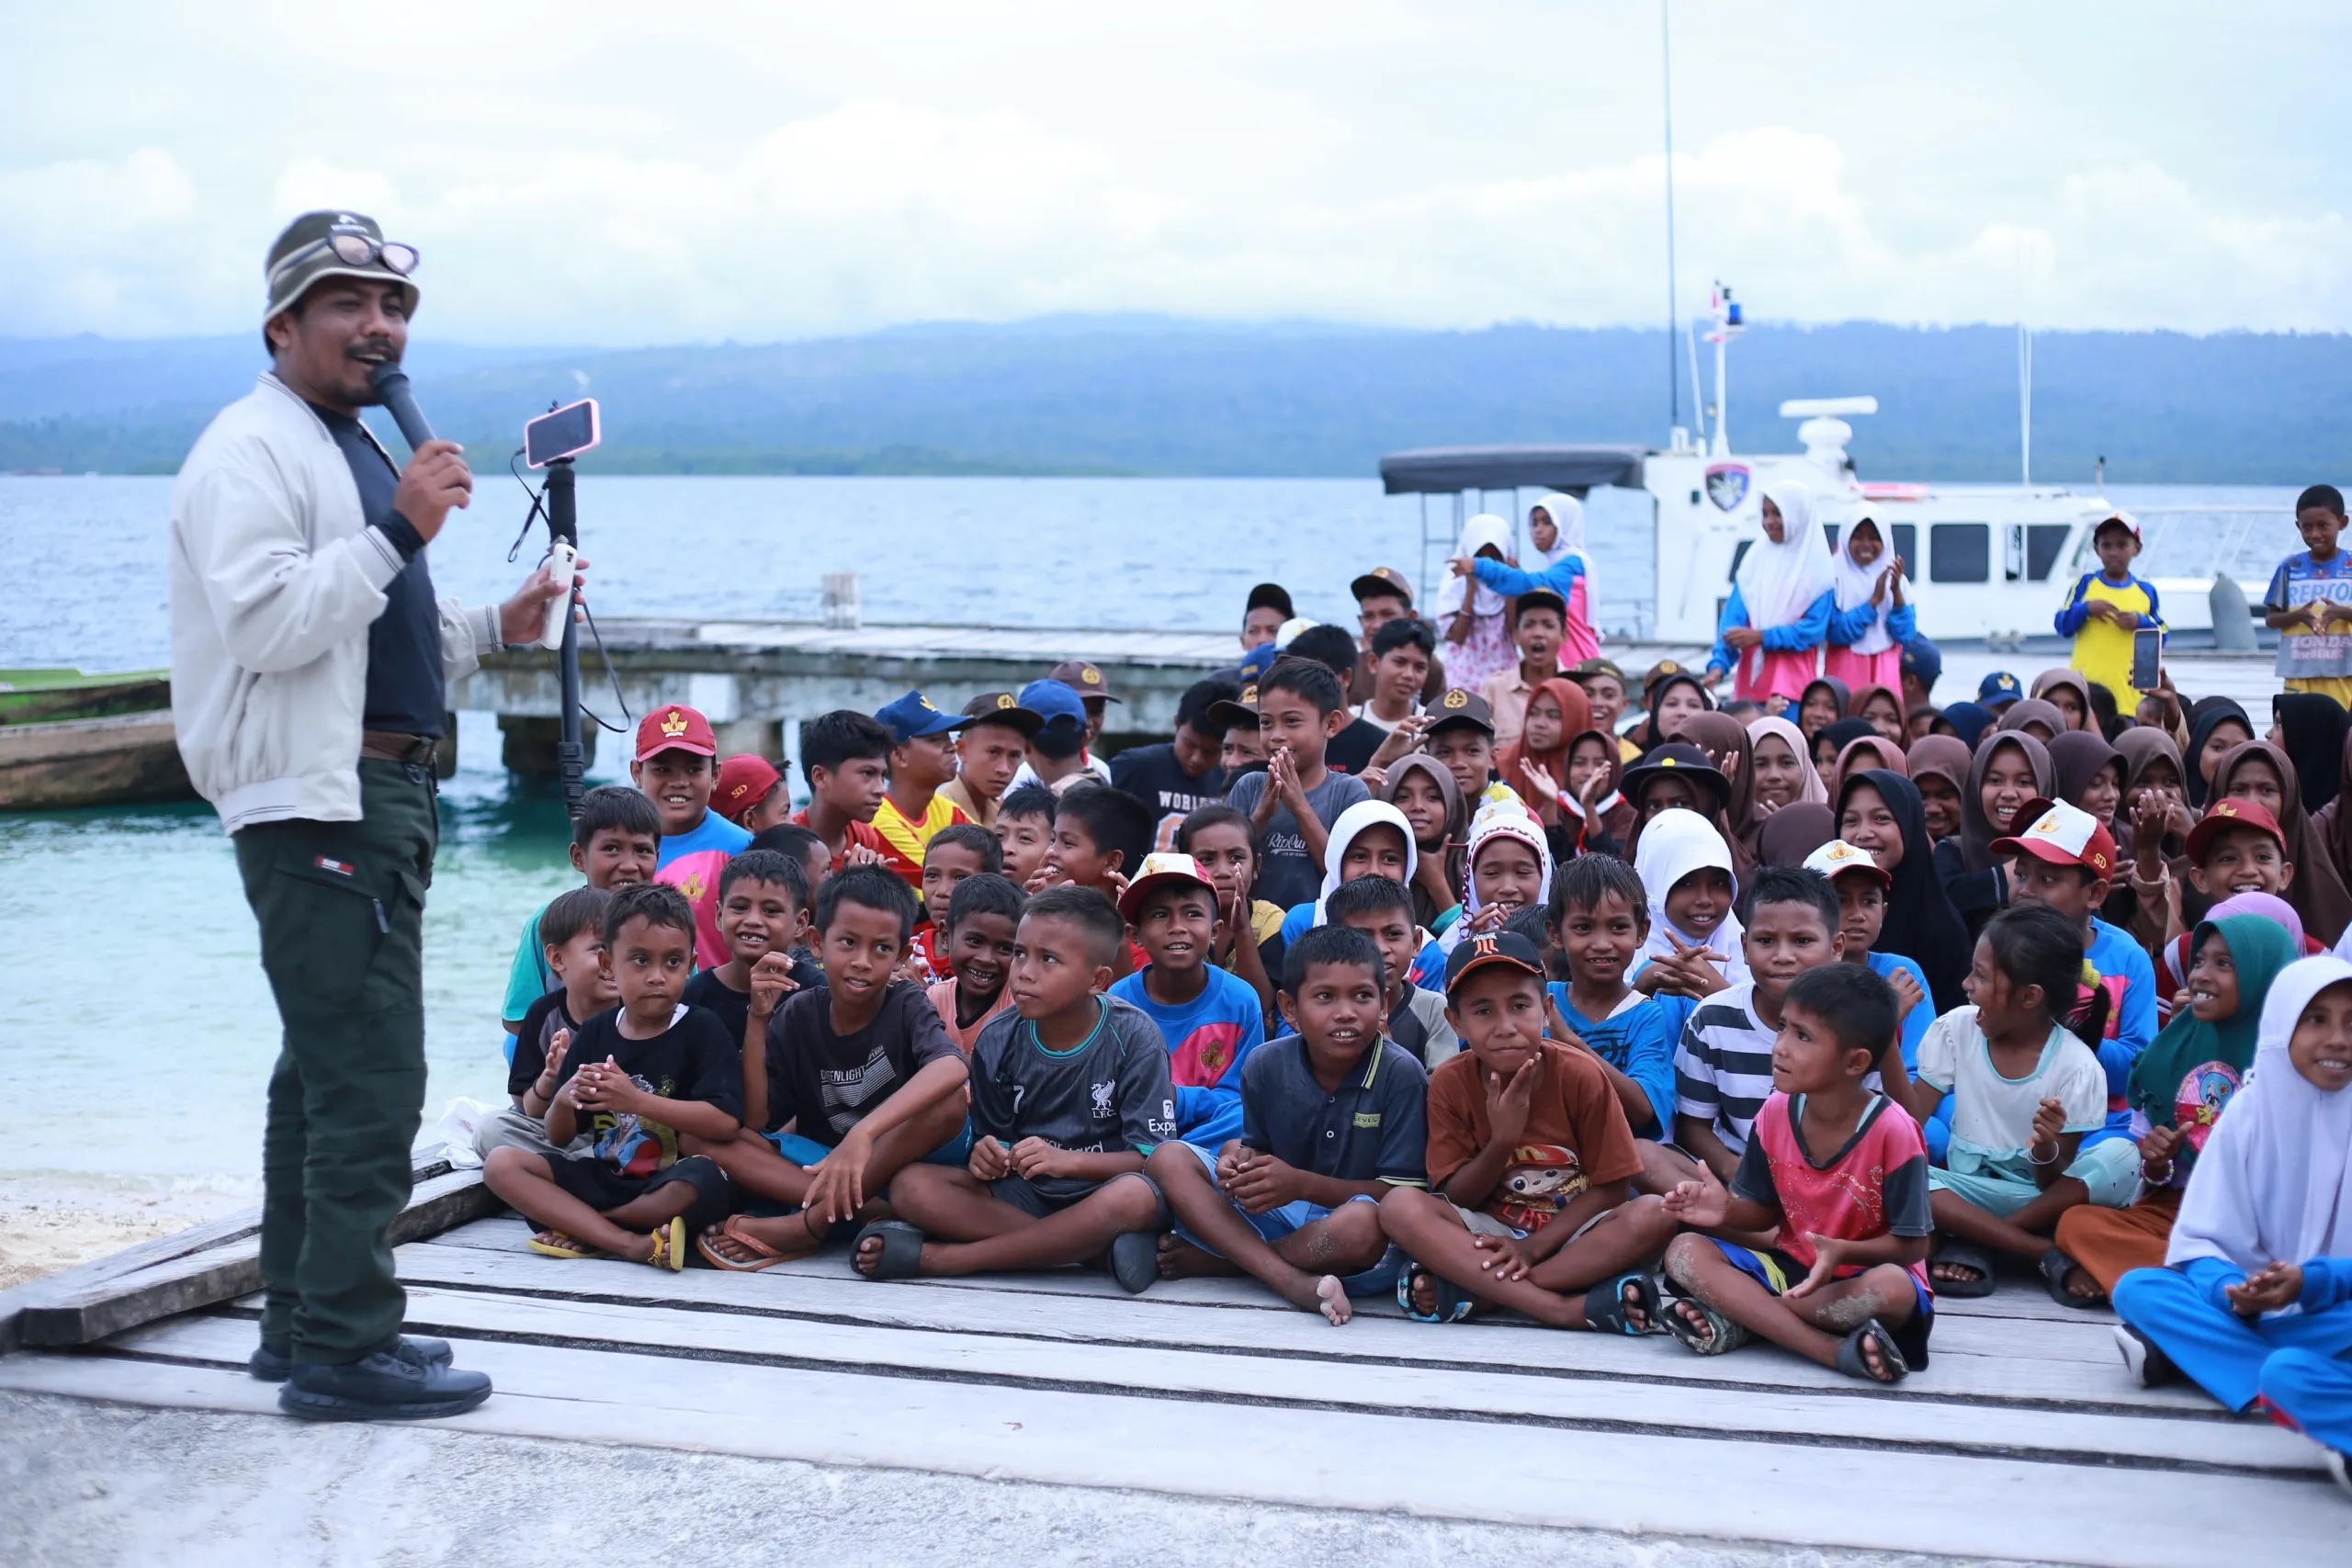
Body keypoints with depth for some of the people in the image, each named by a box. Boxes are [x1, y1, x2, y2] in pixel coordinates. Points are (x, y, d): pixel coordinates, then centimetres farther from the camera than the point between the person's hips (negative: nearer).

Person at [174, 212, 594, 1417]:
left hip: (378, 791, 11)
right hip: (312, 801, -11)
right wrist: (399, 530, -25)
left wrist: (495, 627, 16)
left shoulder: (356, 450, 21)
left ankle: (302, 1320, 25)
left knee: (324, 1069, 16)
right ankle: (343, 1350, -7)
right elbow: (267, 624, -23)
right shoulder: (251, 451, -10)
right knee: (371, 1079, -12)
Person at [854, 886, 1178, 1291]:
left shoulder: (1132, 1038, -11)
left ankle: (933, 1257, -29)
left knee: (1135, 1197, -40)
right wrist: (986, 1157, -19)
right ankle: (1103, 1248, -29)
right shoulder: (998, 1040, -1)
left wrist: (1066, 1160, -28)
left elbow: (1154, 1156, -14)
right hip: (1024, 1193, 4)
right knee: (912, 1186, -21)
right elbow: (993, 1140, 6)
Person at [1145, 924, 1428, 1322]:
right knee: (1169, 1159, -12)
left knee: (1363, 1221, -40)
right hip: (1274, 1213, 5)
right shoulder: (1266, 1065, -2)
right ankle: (1293, 1281, -29)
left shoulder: (1401, 1075, -15)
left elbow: (1404, 1192, -15)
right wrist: (1239, 1158, -14)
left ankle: (1210, 1260, -17)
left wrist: (1303, 1184, -23)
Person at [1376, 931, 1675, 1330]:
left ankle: (1468, 1291, -29)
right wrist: (1502, 1141, -22)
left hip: (1571, 1234, -1)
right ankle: (1565, 1309, -33)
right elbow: (1455, 1199, -4)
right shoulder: (1449, 1083, -8)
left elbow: (1611, 1187, -8)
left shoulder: (1580, 1075, -12)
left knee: (1654, 1215, -31)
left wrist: (1535, 1246, -18)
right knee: (1400, 1206, -27)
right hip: (1489, 1236, 1)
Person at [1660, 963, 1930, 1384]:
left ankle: (1740, 1319, -23)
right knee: (1685, 1251, -18)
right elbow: (1766, 1211, 6)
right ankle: (1835, 1351, -30)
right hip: (1793, 1267, 5)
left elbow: (1912, 1244, -16)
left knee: (1893, 1289, -40)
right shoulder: (1775, 1113, -6)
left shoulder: (1892, 1131, -20)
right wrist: (1729, 1210, -16)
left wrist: (1843, 1252, -33)